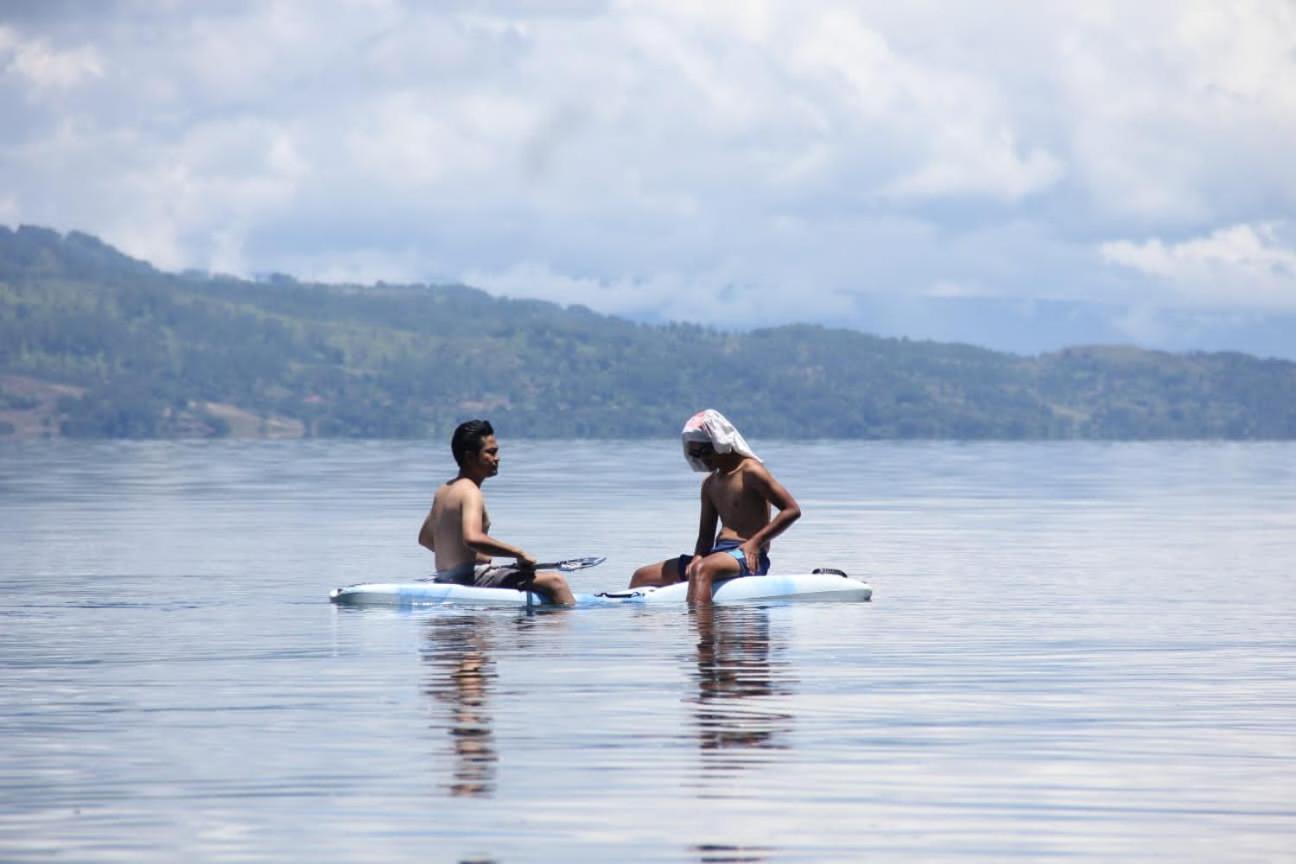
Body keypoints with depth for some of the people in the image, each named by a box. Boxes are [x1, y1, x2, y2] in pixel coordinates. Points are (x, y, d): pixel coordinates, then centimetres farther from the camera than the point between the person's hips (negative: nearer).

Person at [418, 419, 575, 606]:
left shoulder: (443, 491, 14)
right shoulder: (470, 492, -16)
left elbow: (425, 538, 25)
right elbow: (472, 538, -34)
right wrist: (519, 553, -28)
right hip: (472, 576, -11)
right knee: (555, 582, -18)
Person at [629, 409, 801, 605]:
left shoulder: (750, 472, -5)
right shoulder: (710, 484, 19)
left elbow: (792, 510, -11)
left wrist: (756, 542, -17)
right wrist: (698, 557, -5)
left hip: (750, 559, -9)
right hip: (719, 553, 9)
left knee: (701, 570, -41)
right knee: (642, 576, 5)